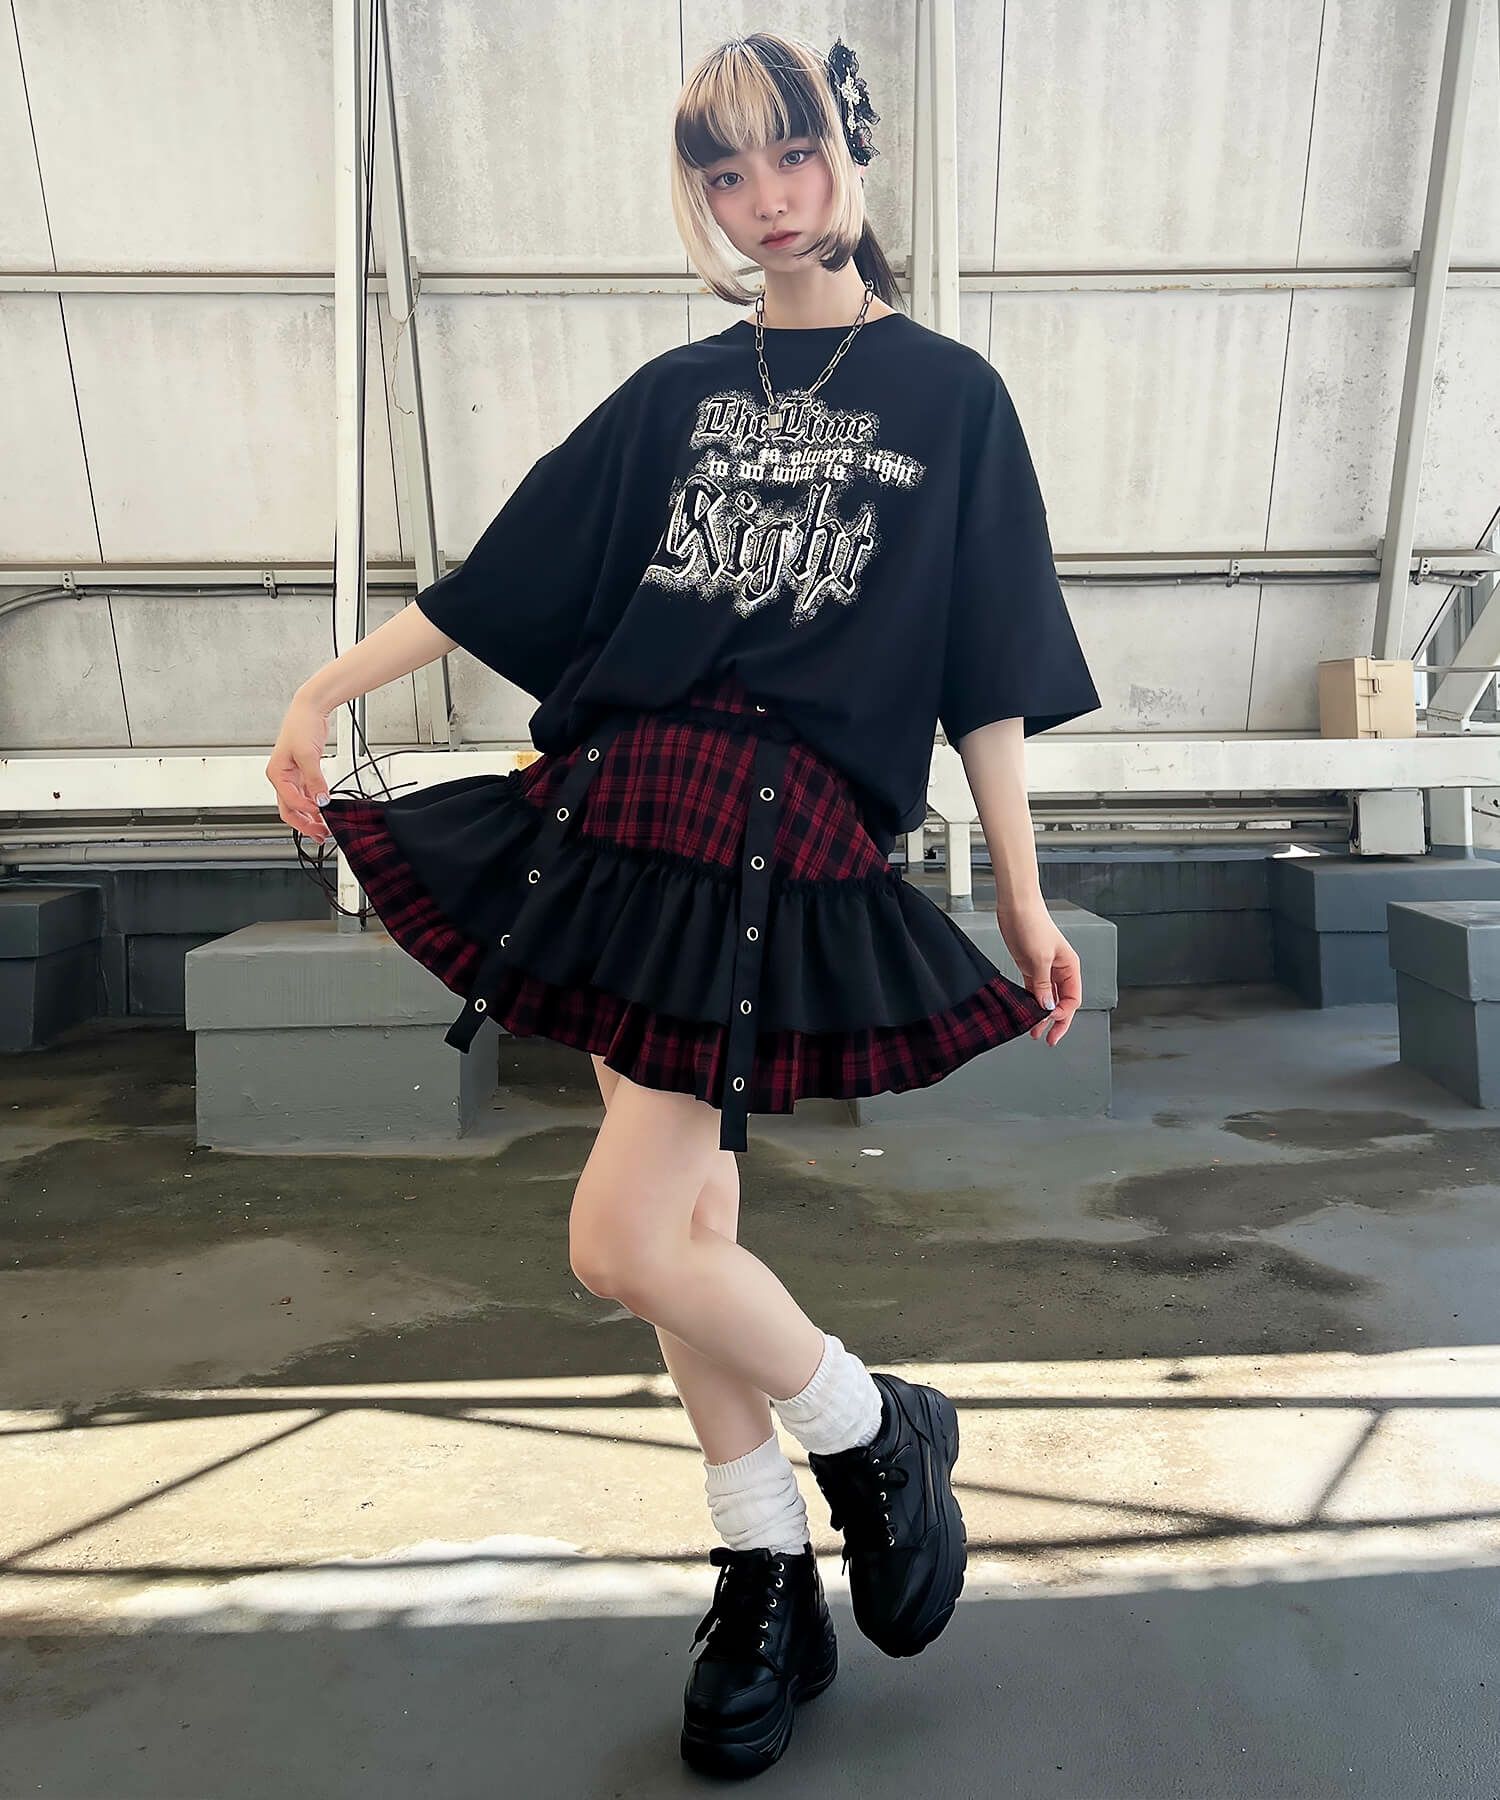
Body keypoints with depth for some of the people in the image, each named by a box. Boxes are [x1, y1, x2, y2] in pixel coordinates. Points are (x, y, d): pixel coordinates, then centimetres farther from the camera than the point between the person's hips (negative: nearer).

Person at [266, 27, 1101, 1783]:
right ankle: (767, 1582, 28)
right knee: (688, 1213, 9)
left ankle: (878, 1431, 16)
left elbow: (987, 681, 5)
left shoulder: (950, 395, 8)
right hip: (619, 804, 5)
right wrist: (328, 684, 15)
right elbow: (504, 577, 18)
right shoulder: (677, 390, 17)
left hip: (791, 844, -5)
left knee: (625, 1243, -13)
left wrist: (1024, 899, 2)